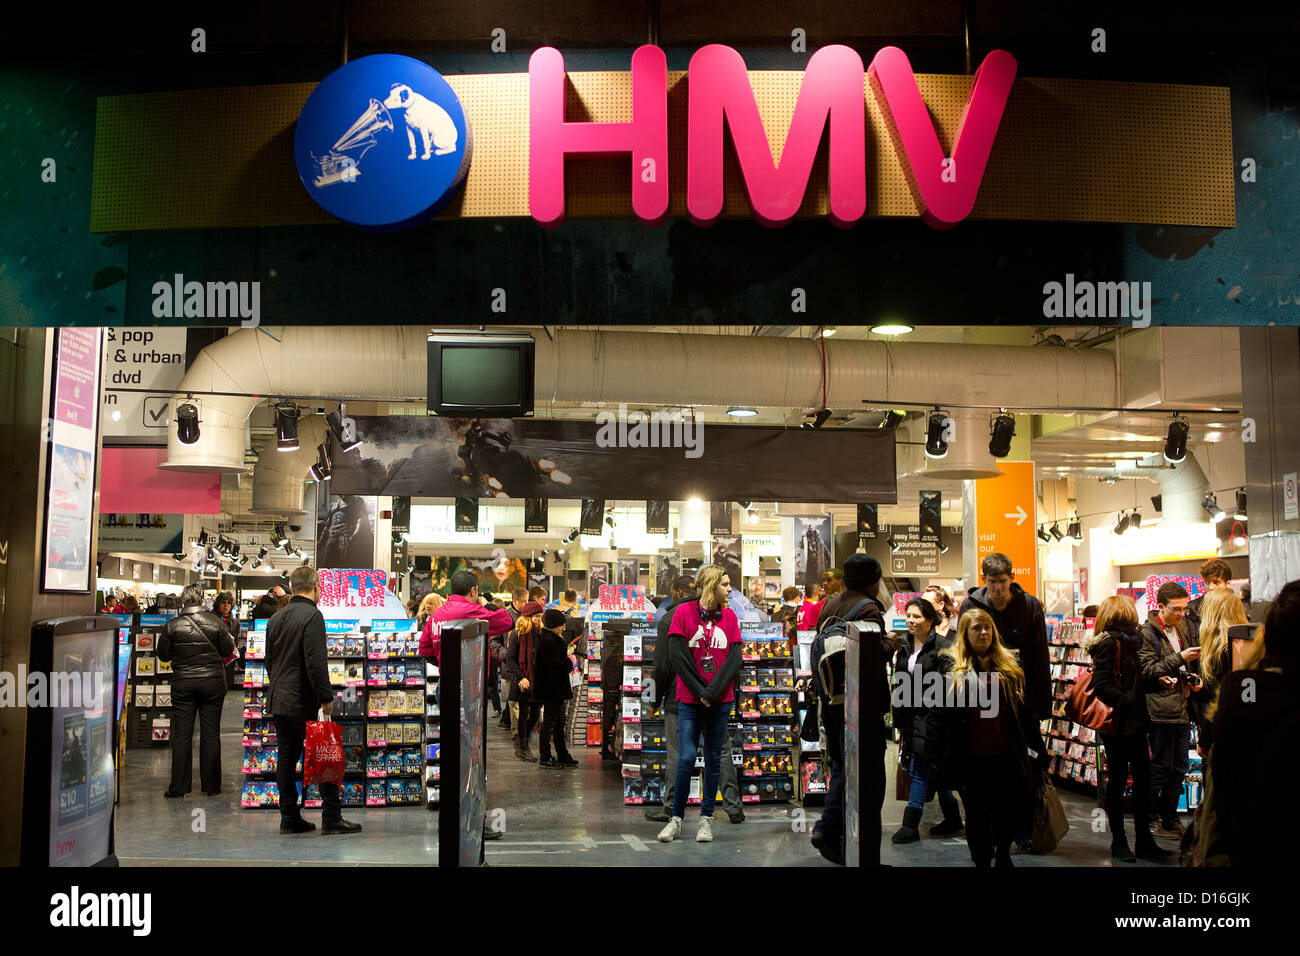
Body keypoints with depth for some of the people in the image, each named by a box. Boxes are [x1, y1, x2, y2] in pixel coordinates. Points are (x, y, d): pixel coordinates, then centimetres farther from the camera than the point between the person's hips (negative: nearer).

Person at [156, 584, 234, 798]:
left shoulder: (172, 625, -7)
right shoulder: (215, 622, -6)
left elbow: (163, 655, 2)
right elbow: (228, 650, 1)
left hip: (183, 684, 0)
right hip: (213, 682, 0)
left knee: (182, 734, 6)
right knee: (211, 734, 7)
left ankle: (178, 786, 7)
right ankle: (211, 785, 11)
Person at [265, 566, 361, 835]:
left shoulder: (276, 617, 12)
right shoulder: (312, 616, -14)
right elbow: (315, 663, -21)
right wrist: (327, 697, -16)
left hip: (278, 701, 8)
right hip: (303, 703, -8)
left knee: (287, 757, 10)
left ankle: (289, 817, 13)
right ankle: (331, 817, 1)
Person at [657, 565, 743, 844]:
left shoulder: (729, 616, 7)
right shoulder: (684, 611, -2)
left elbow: (735, 658, 1)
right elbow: (677, 655, -7)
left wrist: (713, 692, -11)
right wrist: (700, 691, -11)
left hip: (721, 700, 3)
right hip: (690, 699, -3)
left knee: (713, 759, 7)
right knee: (686, 758, -7)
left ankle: (706, 818, 16)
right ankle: (676, 818, 7)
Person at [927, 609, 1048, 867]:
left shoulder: (1010, 667, 9)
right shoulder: (950, 666, 0)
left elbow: (1025, 711, 14)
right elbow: (936, 713, -3)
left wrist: (1037, 748, 12)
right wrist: (936, 755, -8)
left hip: (1007, 756, 2)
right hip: (971, 758, -2)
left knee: (1012, 813, 6)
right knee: (977, 816, 9)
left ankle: (1003, 853, 34)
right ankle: (982, 860, 27)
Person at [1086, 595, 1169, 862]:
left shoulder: (1128, 641, 14)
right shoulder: (1108, 643, -13)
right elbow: (1101, 685, -21)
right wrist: (1126, 703, -22)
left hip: (1134, 722, 8)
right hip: (1118, 723, -8)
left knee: (1143, 776, 9)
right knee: (1118, 779, 1)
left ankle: (1144, 840, 18)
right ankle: (1118, 842, 11)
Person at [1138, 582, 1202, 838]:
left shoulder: (1184, 629, 15)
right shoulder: (1147, 633, -9)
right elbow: (1147, 670, -16)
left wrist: (1194, 678, 8)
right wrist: (1179, 658, -21)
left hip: (1183, 708, 8)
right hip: (1161, 709, -8)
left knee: (1179, 768, 11)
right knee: (1161, 768, -4)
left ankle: (1170, 819, 21)